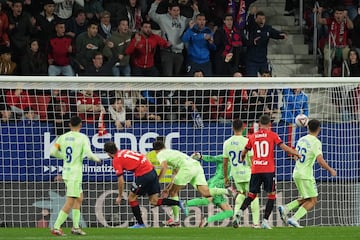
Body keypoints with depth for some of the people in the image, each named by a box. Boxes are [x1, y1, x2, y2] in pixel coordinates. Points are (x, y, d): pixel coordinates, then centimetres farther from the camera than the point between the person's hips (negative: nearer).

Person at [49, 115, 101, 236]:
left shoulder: (63, 137, 5)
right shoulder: (82, 138, -10)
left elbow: (53, 152, 4)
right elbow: (89, 154, -17)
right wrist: (97, 159, 4)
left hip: (66, 172, 7)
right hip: (75, 173, -7)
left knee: (79, 198, 20)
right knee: (70, 202, -5)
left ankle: (75, 227, 18)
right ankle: (56, 227, -10)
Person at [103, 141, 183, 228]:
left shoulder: (116, 160, -5)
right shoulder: (125, 151, 17)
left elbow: (121, 181, -6)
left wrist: (120, 196, 4)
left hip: (143, 175, -8)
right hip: (152, 170, 8)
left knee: (131, 198, 9)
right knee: (154, 202, 10)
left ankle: (140, 224, 10)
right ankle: (179, 203, -3)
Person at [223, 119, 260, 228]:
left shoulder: (227, 143, -1)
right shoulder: (246, 141, -13)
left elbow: (225, 162, 5)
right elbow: (252, 159, -12)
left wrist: (225, 177, 15)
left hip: (235, 174, 4)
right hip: (247, 173, -4)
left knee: (241, 193, 25)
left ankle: (236, 215, 4)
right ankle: (256, 222, 4)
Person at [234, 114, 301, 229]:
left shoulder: (252, 136, 10)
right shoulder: (272, 135, 1)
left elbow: (244, 151, 20)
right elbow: (283, 147, -6)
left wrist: (241, 159, 42)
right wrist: (296, 153, 8)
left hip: (255, 170, 3)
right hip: (269, 170, -3)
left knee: (251, 195, 11)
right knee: (271, 195, 6)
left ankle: (241, 211, -15)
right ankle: (265, 220, -5)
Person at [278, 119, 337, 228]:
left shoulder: (302, 139, 9)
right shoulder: (316, 142, -14)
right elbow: (320, 160, -23)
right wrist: (330, 170, -9)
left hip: (296, 173, 8)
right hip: (306, 175, -8)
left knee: (305, 199, 20)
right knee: (312, 201, 0)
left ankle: (285, 209, 3)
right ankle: (294, 219, -13)